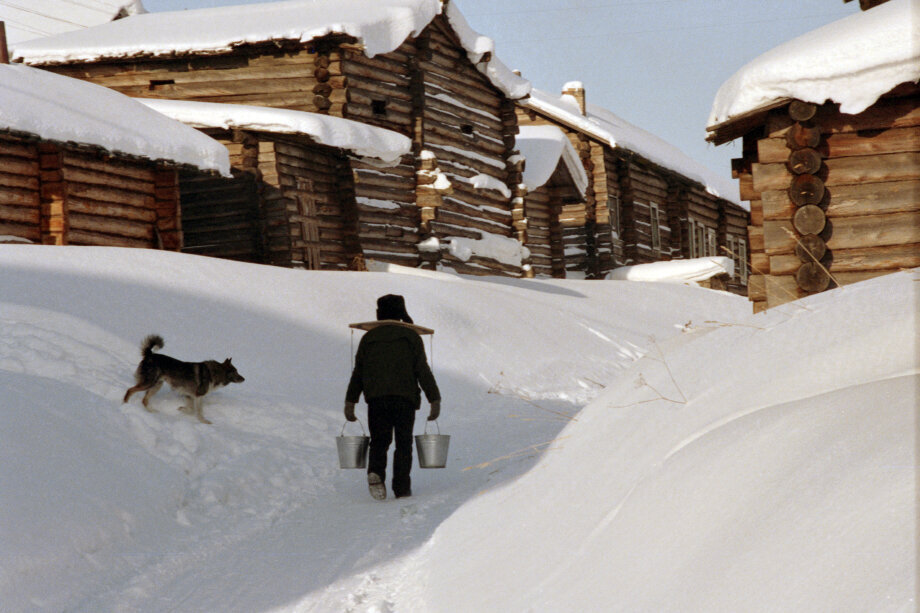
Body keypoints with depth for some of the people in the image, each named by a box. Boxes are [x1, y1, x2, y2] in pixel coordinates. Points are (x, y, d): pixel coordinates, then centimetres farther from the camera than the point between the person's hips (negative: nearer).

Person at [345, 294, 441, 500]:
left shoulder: (368, 338, 13)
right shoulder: (411, 336, 6)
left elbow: (358, 373, 8)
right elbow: (423, 371, -1)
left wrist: (350, 401, 9)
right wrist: (434, 399, -2)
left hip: (375, 399, 2)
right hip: (405, 398, -2)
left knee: (379, 441, 10)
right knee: (404, 444, 6)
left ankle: (375, 472, -19)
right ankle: (402, 488, -1)